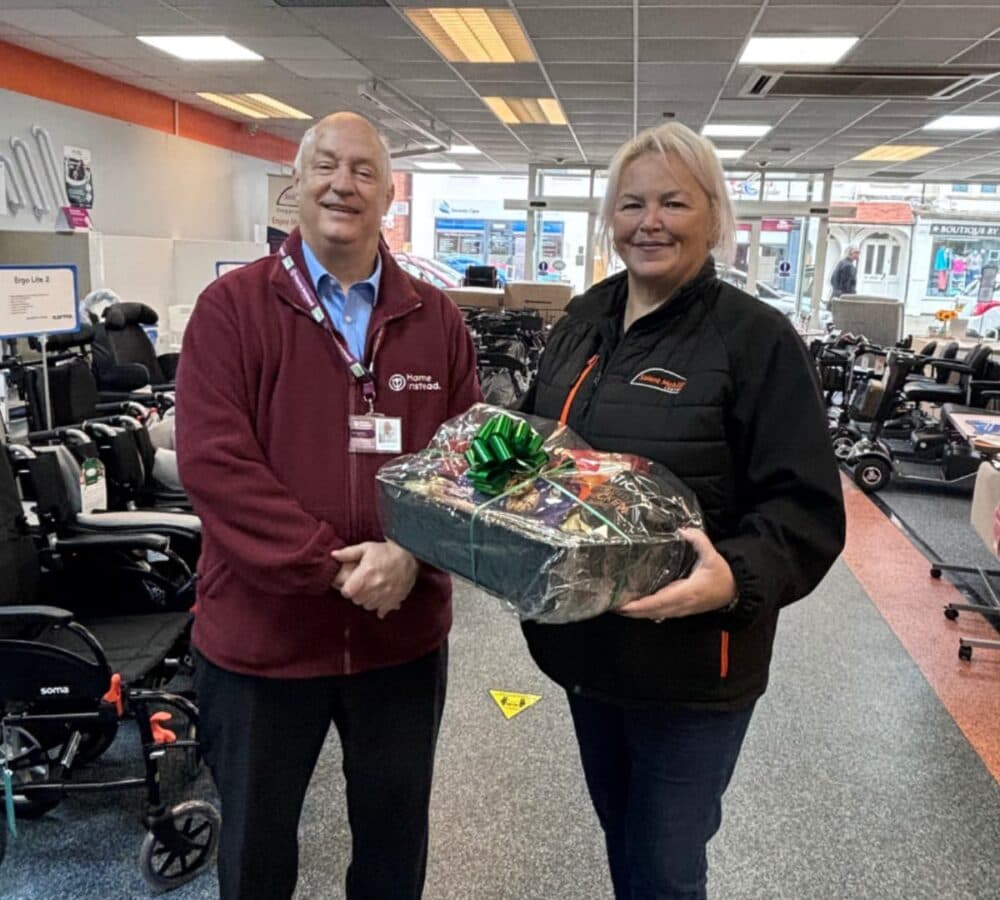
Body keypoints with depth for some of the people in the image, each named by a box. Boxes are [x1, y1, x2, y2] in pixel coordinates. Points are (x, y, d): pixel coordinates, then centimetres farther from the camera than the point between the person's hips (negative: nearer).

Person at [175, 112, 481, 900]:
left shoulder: (436, 317, 2)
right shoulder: (232, 305, -7)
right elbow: (213, 458, -16)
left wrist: (412, 553, -17)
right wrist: (333, 567, -21)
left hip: (404, 631, 3)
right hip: (262, 630, -2)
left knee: (396, 835, 23)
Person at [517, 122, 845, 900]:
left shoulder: (757, 337, -14)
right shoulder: (584, 320, 5)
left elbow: (807, 508, -17)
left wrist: (737, 579, -35)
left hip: (688, 667, -6)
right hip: (583, 642, 6)